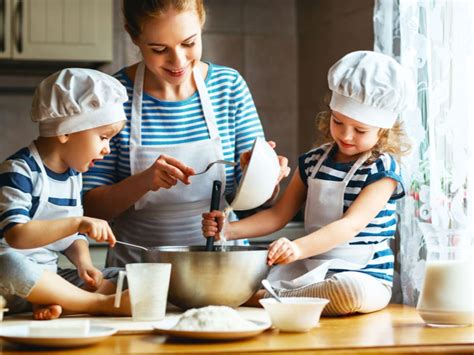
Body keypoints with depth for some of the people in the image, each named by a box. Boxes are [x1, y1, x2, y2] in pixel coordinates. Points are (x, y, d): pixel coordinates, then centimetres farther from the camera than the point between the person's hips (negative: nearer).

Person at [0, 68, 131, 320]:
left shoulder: (73, 174, 12)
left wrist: (83, 262, -4)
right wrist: (78, 223, -33)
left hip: (47, 279, 8)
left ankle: (50, 304, -26)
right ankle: (102, 303, -30)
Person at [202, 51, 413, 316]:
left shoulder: (383, 169, -9)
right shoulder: (313, 161, 10)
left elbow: (351, 225, -23)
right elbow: (279, 214, 11)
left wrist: (299, 248, -39)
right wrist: (229, 230, -7)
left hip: (363, 276, -4)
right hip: (310, 270, 4)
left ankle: (267, 299, -26)